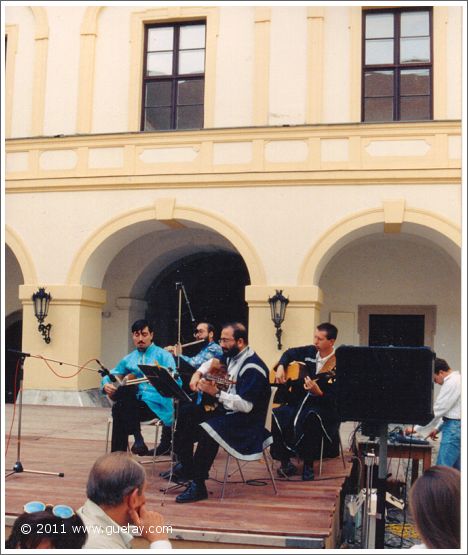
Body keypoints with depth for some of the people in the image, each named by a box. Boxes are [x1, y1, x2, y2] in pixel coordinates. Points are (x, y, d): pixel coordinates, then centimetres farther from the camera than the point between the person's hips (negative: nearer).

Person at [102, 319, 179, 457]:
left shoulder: (163, 355, 4)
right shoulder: (129, 359, 20)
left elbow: (176, 382, -7)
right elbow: (110, 376, 24)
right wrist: (106, 385, 0)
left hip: (157, 404, -4)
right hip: (134, 402, 4)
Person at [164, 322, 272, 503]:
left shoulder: (253, 368, -21)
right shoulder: (231, 356, 8)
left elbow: (246, 405, -29)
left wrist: (216, 393, -31)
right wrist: (199, 374, 12)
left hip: (246, 420, -10)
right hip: (225, 409, 10)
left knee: (207, 429, -32)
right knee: (187, 412, 4)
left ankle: (198, 485, -20)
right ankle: (185, 467, 8)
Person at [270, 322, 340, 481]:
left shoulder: (337, 366, -13)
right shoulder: (310, 351, 4)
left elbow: (333, 399, -17)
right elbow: (290, 353, 23)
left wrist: (318, 392, -35)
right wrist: (280, 367, 5)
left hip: (323, 406, -6)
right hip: (299, 400, 6)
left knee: (310, 418, -38)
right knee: (278, 415, -20)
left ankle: (308, 465, -19)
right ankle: (285, 462, -8)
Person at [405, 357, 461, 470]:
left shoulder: (451, 383, -15)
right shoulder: (457, 380, 16)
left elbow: (438, 410, -16)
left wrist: (416, 428, -11)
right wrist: (437, 428, 18)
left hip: (453, 428, -10)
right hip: (456, 427, 10)